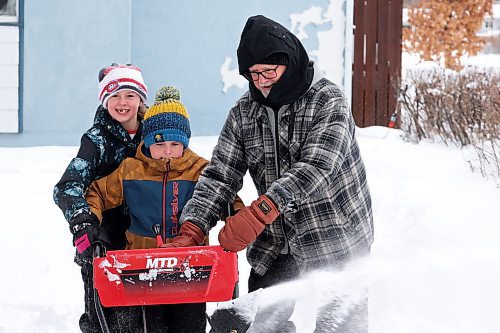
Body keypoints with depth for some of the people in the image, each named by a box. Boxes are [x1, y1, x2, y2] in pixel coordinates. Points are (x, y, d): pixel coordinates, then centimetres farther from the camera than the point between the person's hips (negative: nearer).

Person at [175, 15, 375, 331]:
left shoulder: (328, 100, -13)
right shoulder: (244, 113, 3)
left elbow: (316, 166, -26)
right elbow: (219, 176, 0)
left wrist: (258, 213, -36)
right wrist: (191, 228, -17)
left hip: (337, 245, -4)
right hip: (275, 249, 5)